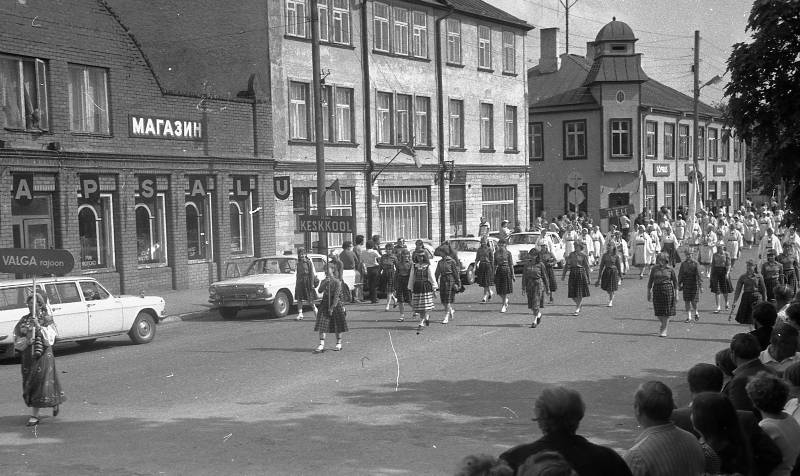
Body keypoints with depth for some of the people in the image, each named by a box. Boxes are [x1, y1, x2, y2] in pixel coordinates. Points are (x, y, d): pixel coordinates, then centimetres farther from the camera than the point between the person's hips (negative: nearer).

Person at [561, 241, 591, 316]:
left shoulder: (583, 256, 0)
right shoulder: (571, 254, 8)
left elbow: (587, 267, 1)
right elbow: (567, 265, 10)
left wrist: (588, 277, -3)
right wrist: (563, 274, 6)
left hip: (581, 273, -3)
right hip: (572, 274, 3)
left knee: (580, 293, -2)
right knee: (572, 293, 3)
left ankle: (577, 310, 4)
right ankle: (579, 305, 28)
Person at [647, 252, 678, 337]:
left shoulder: (670, 269, -1)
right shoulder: (654, 269, 4)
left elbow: (675, 282, 4)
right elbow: (650, 281, 9)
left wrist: (676, 294, 0)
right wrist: (648, 293, 6)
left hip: (668, 290, -2)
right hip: (657, 290, 2)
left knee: (667, 311, -1)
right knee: (658, 312, 3)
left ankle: (664, 330, 9)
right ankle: (663, 324, 33)